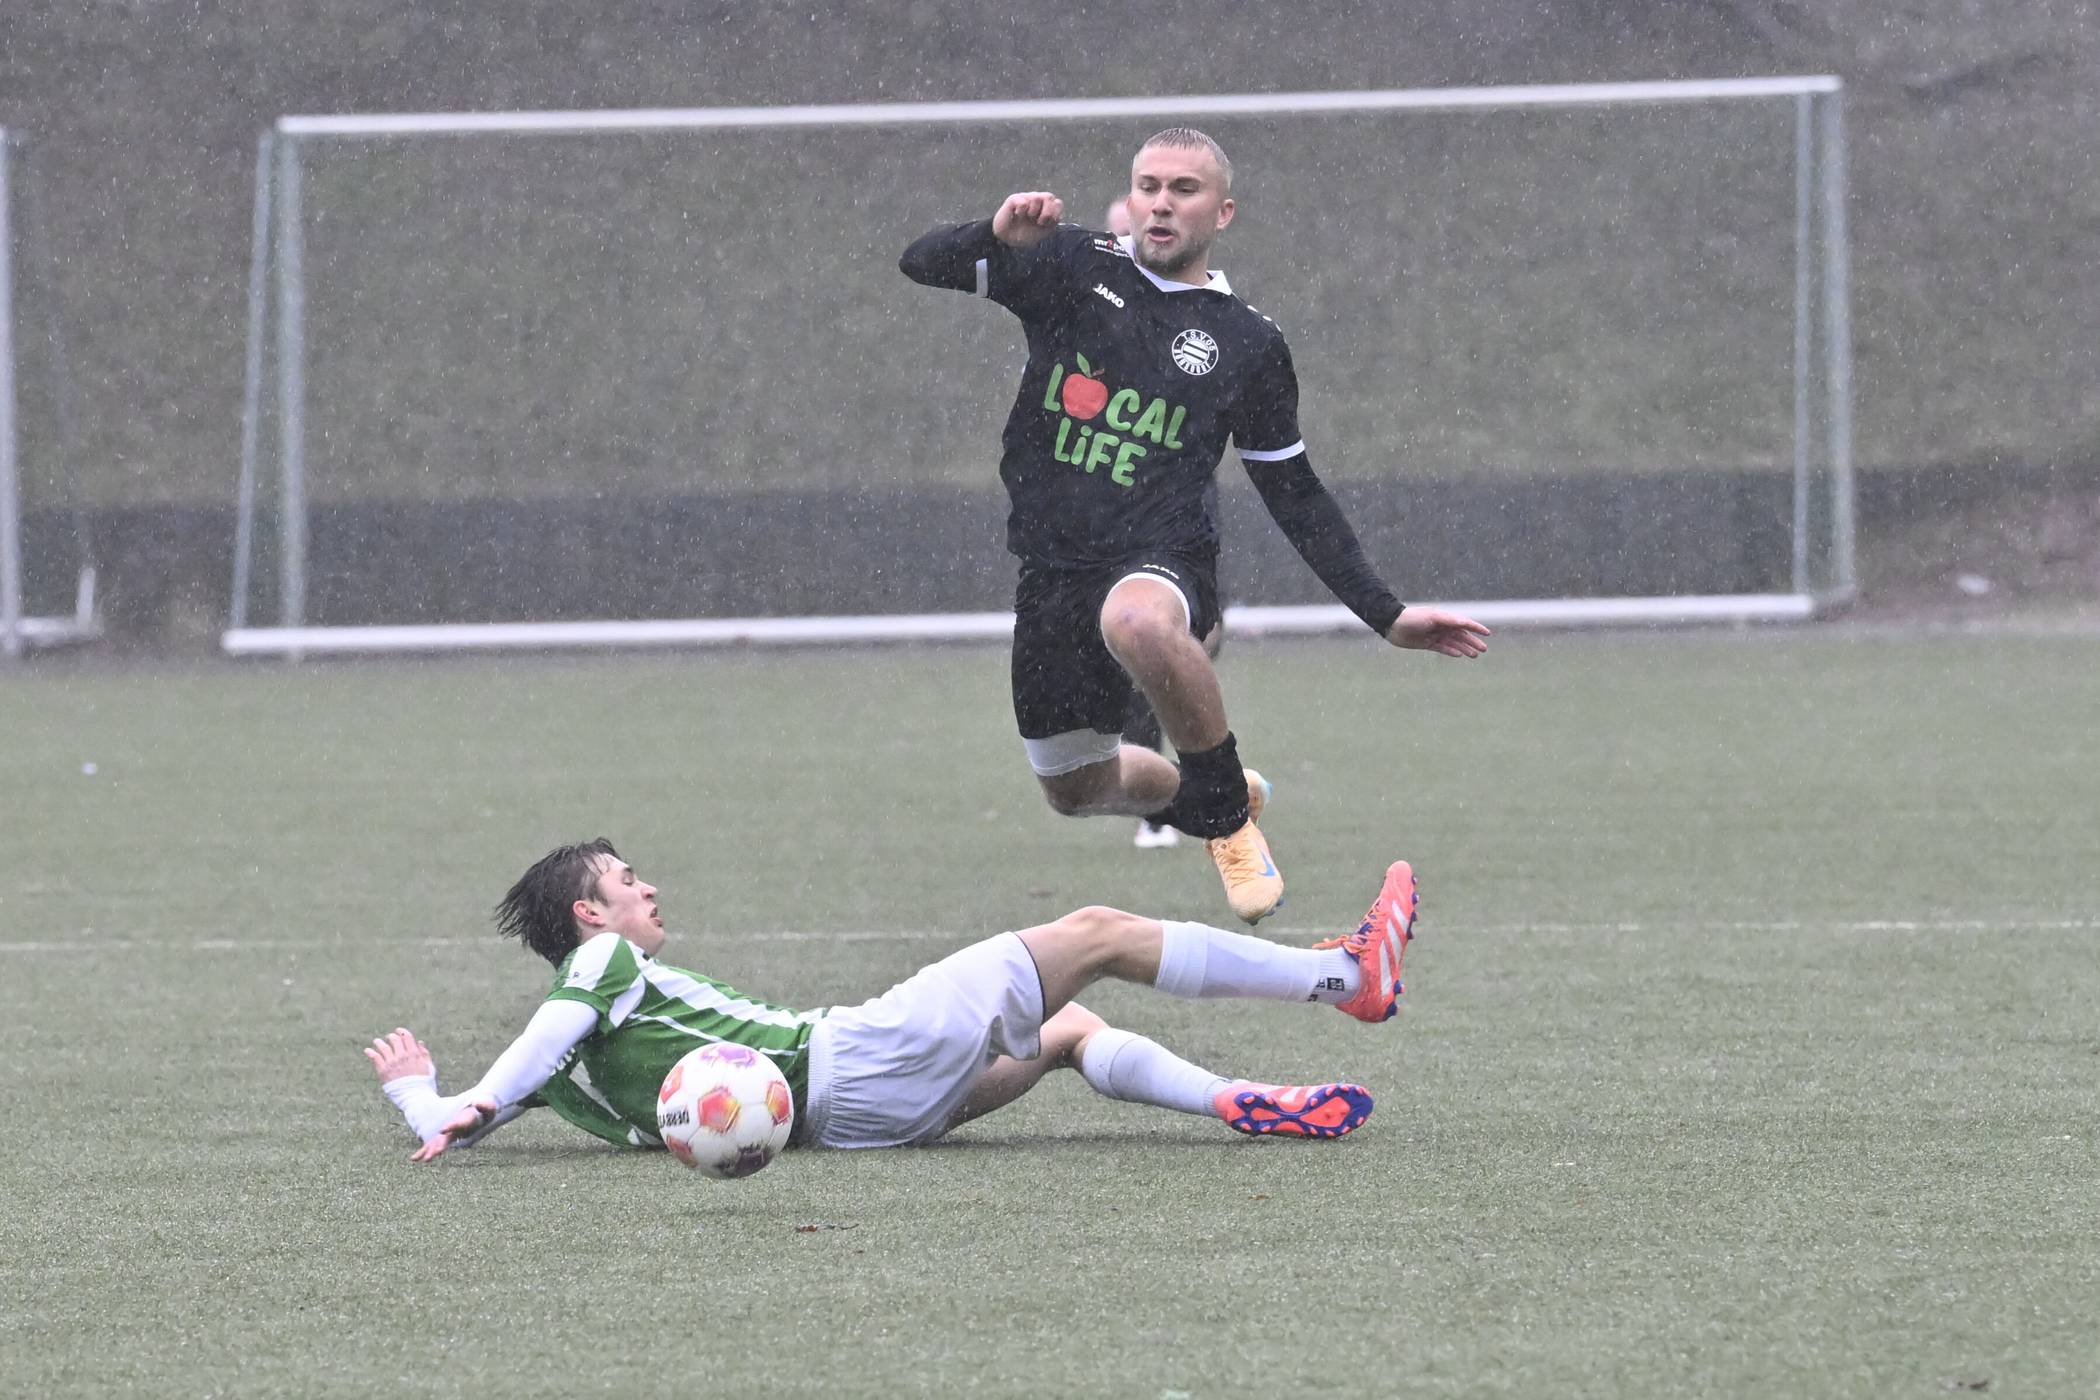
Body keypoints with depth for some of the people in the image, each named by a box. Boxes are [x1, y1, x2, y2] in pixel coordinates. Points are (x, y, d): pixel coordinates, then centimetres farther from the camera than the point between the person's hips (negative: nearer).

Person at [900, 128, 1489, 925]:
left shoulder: (1248, 344, 4)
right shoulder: (1071, 269, 5)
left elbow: (1297, 497, 11)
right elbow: (921, 265, -1)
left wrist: (1386, 615, 6)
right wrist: (998, 234, -22)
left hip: (1161, 563, -3)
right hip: (1051, 568, 3)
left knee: (1137, 621, -41)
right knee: (1075, 791, 12)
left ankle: (1228, 815, -18)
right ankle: (1204, 793, 46)